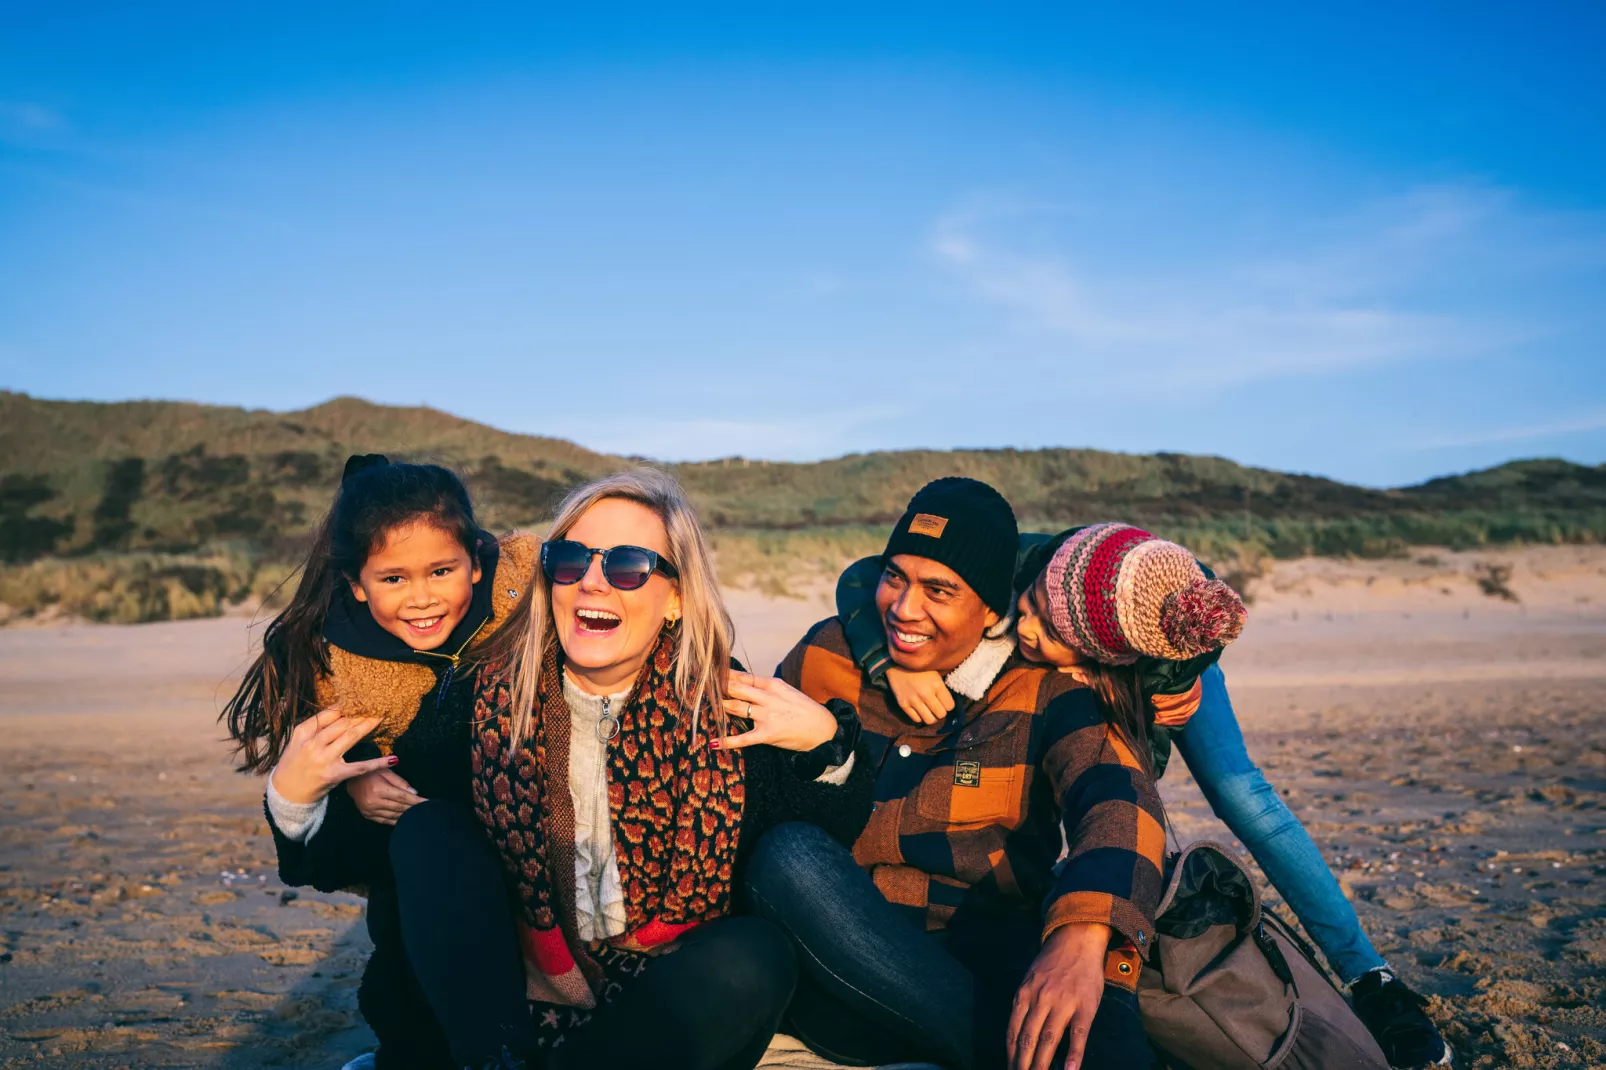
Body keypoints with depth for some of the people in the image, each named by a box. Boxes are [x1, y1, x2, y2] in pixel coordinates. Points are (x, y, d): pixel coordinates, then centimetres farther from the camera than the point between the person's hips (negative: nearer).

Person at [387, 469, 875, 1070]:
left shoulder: (728, 712, -8)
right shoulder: (493, 695, -4)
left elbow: (821, 851, -4)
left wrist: (826, 743, -19)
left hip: (660, 1008, -1)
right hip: (509, 994, 2)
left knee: (758, 954, -29)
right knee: (429, 828, -13)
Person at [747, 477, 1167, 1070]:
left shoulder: (1043, 683, 0)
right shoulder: (826, 655, 7)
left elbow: (1118, 796, -18)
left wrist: (1082, 935, -37)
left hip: (989, 963, -4)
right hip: (843, 963, 5)